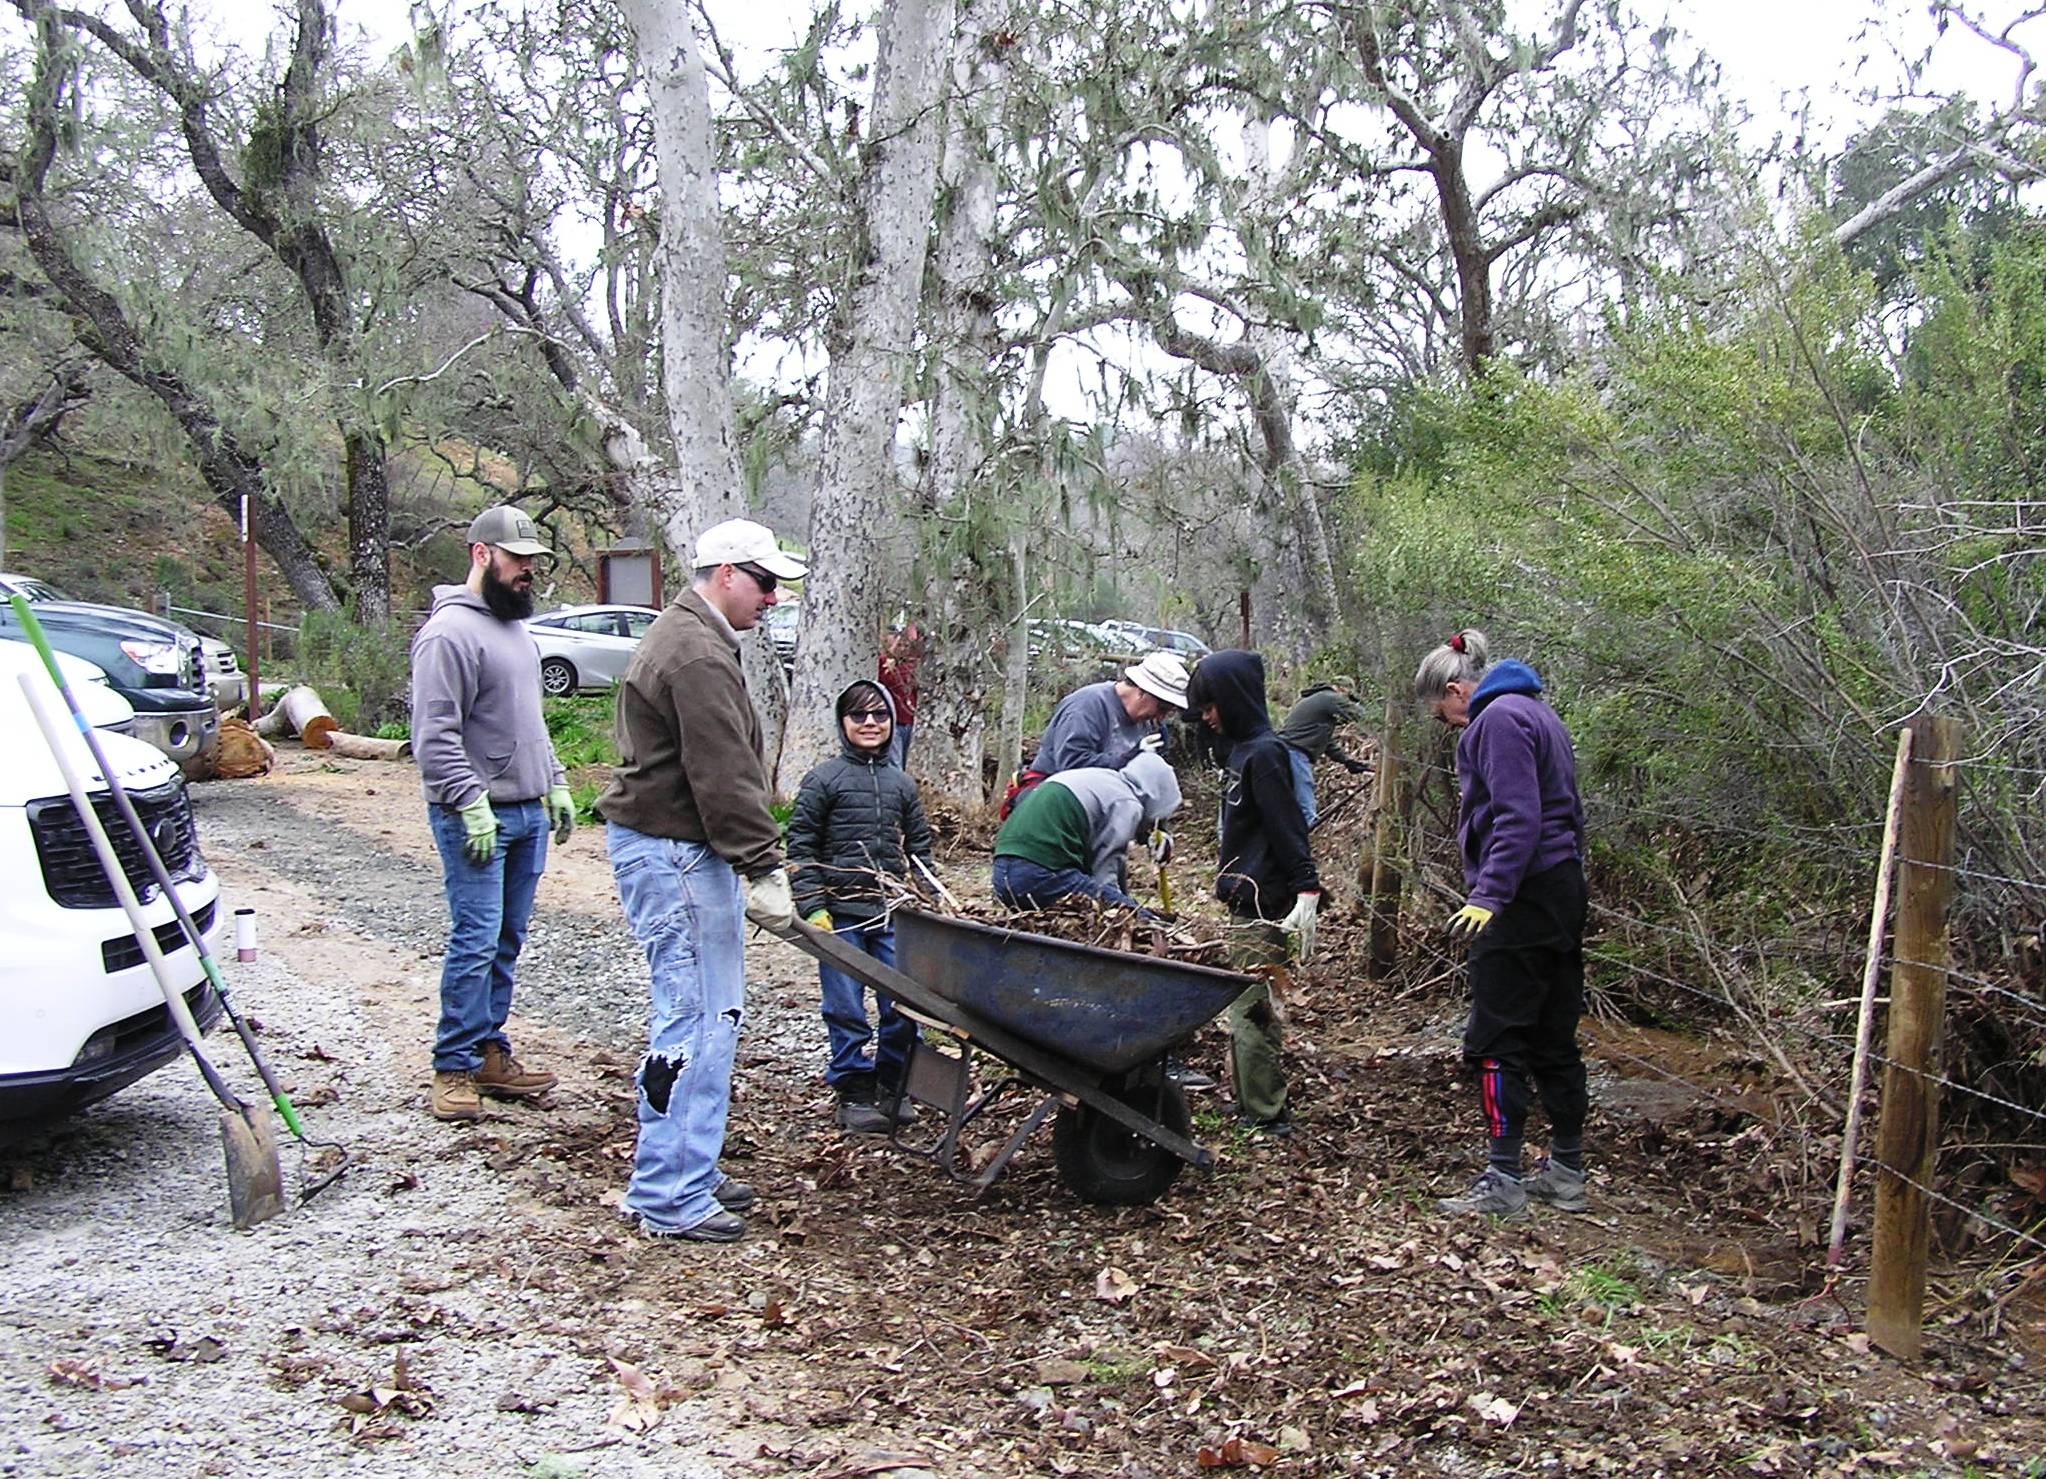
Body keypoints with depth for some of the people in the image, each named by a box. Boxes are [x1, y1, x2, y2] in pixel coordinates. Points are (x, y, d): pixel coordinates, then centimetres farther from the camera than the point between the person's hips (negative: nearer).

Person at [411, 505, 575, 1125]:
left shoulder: (515, 627, 18)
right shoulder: (451, 632, -12)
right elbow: (436, 735, -18)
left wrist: (555, 784, 20)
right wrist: (471, 804, -21)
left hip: (527, 813, 9)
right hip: (477, 816, -9)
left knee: (506, 941, 12)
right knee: (475, 940, -7)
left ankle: (491, 1054, 19)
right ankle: (455, 1068, 1)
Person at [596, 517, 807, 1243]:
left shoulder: (688, 637, 19)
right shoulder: (697, 655, -18)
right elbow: (724, 777, -22)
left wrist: (753, 859, 23)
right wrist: (764, 870, -20)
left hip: (675, 848, 11)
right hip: (672, 855, -11)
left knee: (707, 1013, 16)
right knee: (696, 1016, -8)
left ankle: (688, 1173, 25)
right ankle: (669, 1197, -1)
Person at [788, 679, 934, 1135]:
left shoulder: (902, 784, 12)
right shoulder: (823, 780, 0)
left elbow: (919, 849, 18)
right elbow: (801, 847, -1)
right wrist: (812, 908, -8)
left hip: (893, 914, 3)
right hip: (840, 913, -3)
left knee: (904, 1004, 0)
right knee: (846, 1008, 1)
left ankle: (892, 1085, 19)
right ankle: (854, 1092, 15)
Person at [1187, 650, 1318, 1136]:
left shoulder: (1263, 753, -14)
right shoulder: (1245, 748, 16)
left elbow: (1288, 826, -20)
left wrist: (1307, 893, -26)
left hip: (1261, 908, -10)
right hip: (1247, 902, 10)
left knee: (1248, 1009, -6)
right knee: (1253, 1007, 15)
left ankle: (1265, 1116, 1)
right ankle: (1254, 1104, 24)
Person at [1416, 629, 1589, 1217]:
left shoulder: (1498, 720, -12)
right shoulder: (1536, 714, 19)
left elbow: (1518, 818, -22)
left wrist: (1489, 895, -25)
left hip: (1521, 901, -10)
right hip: (1562, 893, 10)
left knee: (1496, 1041, -5)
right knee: (1554, 1039, 14)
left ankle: (1504, 1179, -2)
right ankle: (1566, 1173, 20)